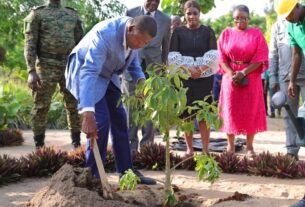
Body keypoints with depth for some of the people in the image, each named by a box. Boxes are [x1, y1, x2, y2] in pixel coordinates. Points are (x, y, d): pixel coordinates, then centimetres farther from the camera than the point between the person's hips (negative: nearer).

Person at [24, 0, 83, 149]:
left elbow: (80, 44, 15)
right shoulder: (36, 14, 2)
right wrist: (31, 72, -17)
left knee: (74, 106, 1)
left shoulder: (72, 15, 14)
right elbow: (30, 45, -5)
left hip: (69, 67, 3)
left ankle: (77, 145, 10)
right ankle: (39, 149, 4)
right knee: (41, 107, -3)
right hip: (46, 67, -3)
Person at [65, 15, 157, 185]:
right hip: (85, 71, -8)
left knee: (119, 120, 9)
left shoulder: (134, 34, -12)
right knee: (100, 122, -17)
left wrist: (140, 79, -13)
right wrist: (88, 114, -55)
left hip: (106, 74, 8)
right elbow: (89, 73, -46)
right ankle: (93, 176, -4)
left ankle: (126, 172, 20)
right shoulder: (105, 34, -37)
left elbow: (132, 58, 8)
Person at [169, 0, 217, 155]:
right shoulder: (178, 32, 8)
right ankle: (189, 149, 8)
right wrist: (188, 68, -16)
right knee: (186, 115, 0)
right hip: (183, 78, 0)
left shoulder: (208, 31, 9)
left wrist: (202, 68, -16)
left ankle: (205, 150, -1)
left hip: (204, 78, 0)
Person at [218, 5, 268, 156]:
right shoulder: (226, 34, 7)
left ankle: (249, 147, 6)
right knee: (231, 111, 1)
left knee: (250, 112, 0)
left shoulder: (256, 34, 2)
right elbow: (221, 57, 2)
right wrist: (231, 74, -13)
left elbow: (260, 57, -5)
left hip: (251, 78, -1)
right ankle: (230, 145, 8)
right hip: (231, 77, 1)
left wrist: (243, 73, -15)